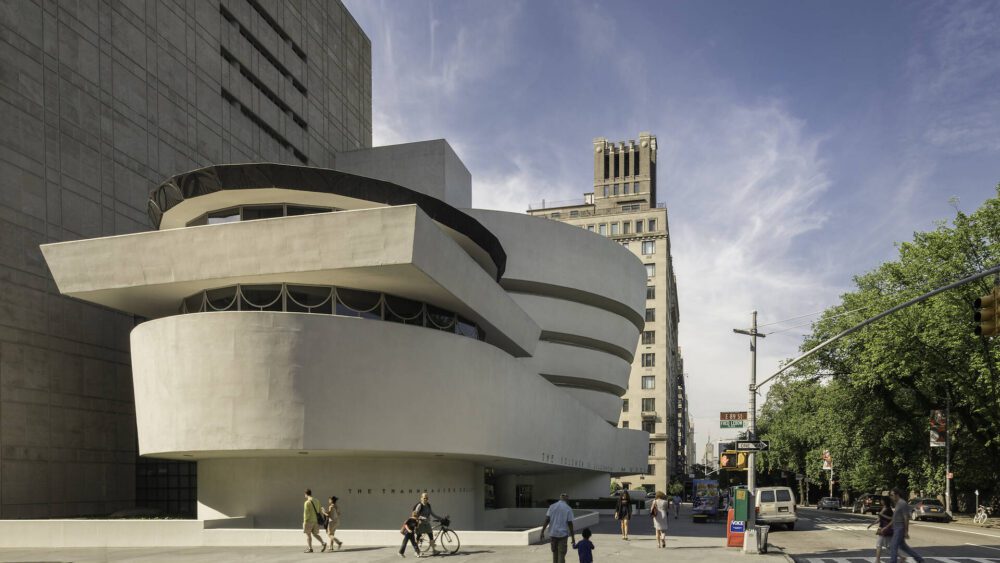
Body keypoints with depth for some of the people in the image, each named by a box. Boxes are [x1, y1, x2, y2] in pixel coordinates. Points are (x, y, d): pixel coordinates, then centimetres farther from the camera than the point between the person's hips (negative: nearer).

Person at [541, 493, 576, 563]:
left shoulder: (552, 506, 3)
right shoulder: (568, 509, -5)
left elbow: (547, 520, -3)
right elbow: (570, 524, -7)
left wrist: (542, 532, 0)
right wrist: (573, 538, -3)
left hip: (553, 533, 3)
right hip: (563, 534, -3)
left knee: (555, 553, 17)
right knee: (561, 555, -1)